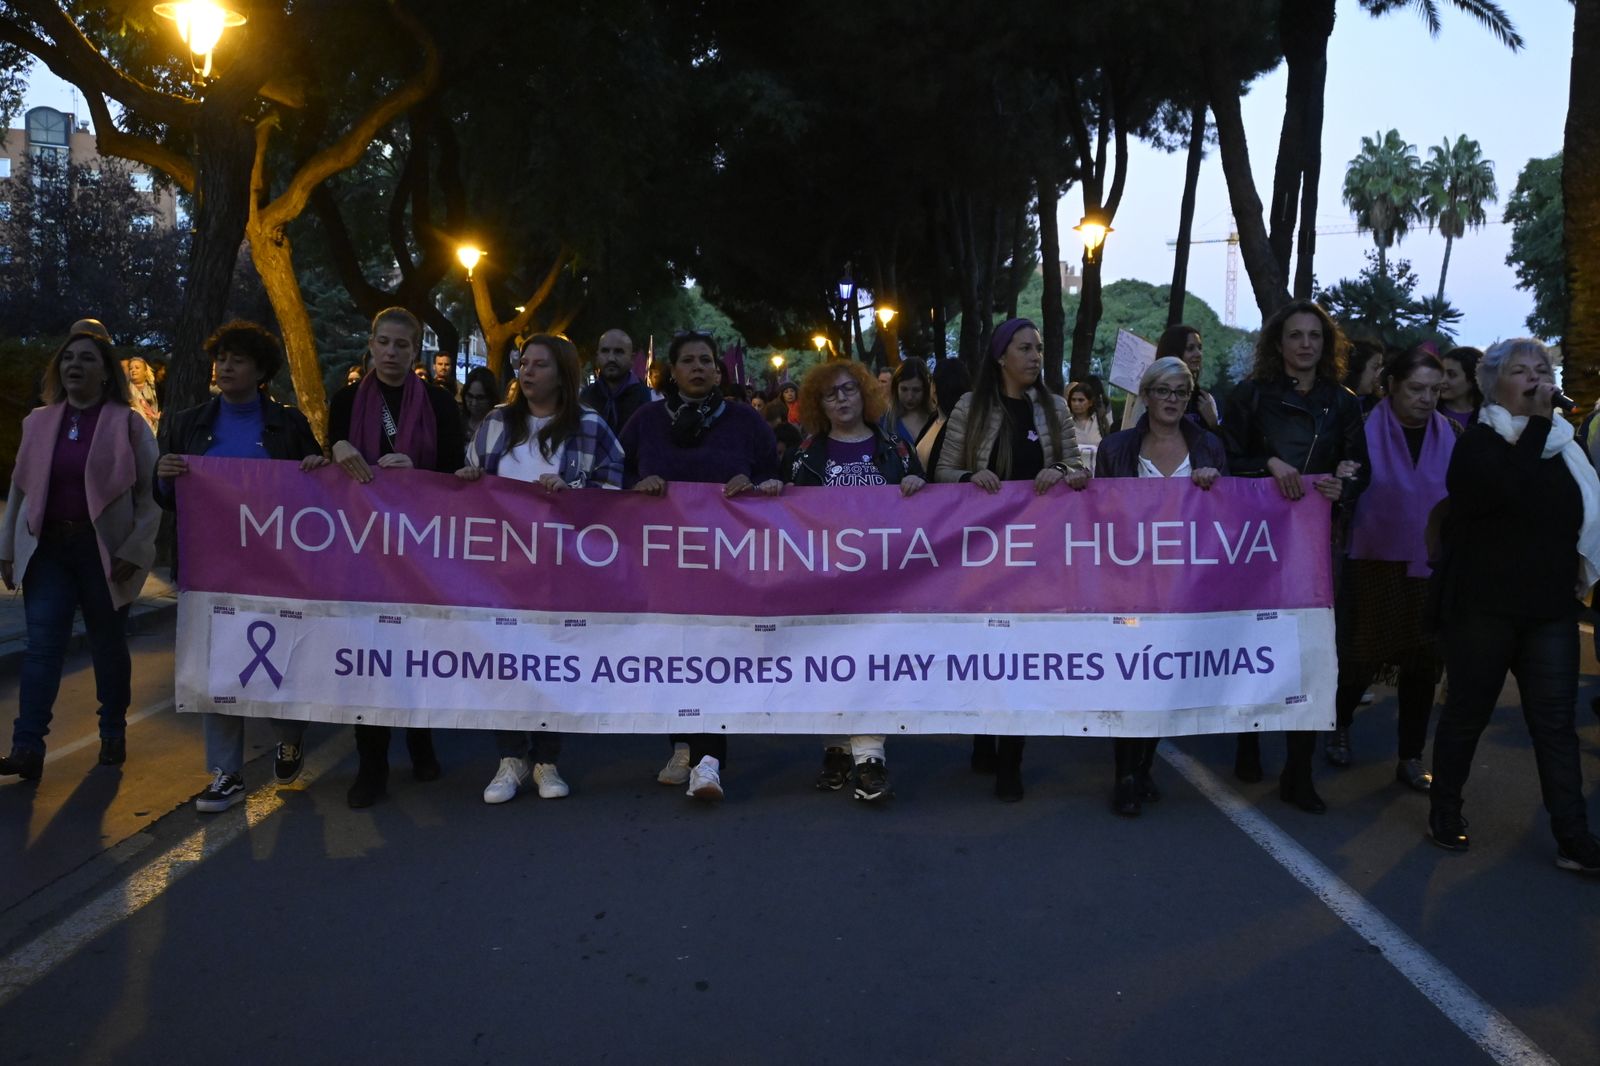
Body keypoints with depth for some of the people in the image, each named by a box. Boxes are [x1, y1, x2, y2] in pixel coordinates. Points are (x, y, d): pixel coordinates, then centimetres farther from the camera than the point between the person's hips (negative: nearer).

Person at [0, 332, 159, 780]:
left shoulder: (129, 425, -2)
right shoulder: (38, 422, 9)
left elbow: (150, 494, -4)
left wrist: (134, 550, -12)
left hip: (105, 552, -3)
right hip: (48, 549, 3)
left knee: (108, 645, 8)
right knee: (42, 646, -5)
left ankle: (113, 735, 23)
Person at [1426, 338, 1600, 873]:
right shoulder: (1478, 443, -7)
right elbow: (1514, 491, -28)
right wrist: (1538, 422, -19)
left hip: (1551, 607, 5)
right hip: (1485, 605, -5)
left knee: (1556, 721, 3)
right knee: (1468, 710, 6)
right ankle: (1444, 810, 23)